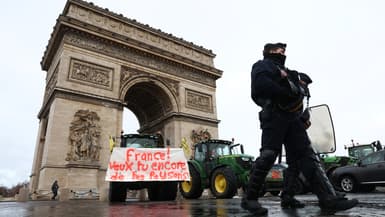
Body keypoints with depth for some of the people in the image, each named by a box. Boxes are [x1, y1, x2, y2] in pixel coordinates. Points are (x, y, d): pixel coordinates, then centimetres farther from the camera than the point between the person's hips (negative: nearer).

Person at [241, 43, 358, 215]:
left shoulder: (285, 70, 36)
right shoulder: (263, 65, 12)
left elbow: (299, 90, 26)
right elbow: (261, 84, -11)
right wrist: (286, 93, -6)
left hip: (292, 117, 8)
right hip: (274, 115, -8)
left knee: (306, 155, -4)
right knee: (268, 156, -16)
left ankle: (328, 199, -8)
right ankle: (249, 199, -8)